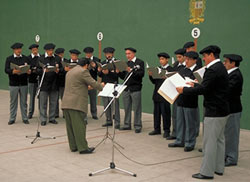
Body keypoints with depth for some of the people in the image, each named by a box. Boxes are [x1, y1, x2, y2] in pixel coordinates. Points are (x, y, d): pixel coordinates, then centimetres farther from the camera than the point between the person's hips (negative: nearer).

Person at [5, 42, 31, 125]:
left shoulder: (25, 58, 10)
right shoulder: (9, 59, 5)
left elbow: (29, 68, 5)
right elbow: (6, 70, -6)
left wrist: (29, 71, -19)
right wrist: (13, 71, -25)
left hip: (24, 83, 1)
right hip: (13, 84, -1)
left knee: (24, 102, 6)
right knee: (13, 102, 5)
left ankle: (25, 118, 14)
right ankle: (12, 119, 13)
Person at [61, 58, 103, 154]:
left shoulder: (69, 72, 21)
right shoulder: (83, 72, -6)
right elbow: (94, 84, -8)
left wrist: (86, 87, 35)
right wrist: (102, 86, 10)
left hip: (66, 103, 8)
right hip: (77, 104, -8)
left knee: (71, 126, 10)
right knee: (79, 126, -6)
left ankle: (73, 146, 15)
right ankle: (83, 148, -4)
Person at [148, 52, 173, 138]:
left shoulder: (170, 69, -6)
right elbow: (154, 81, 14)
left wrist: (165, 78, -29)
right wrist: (151, 75, -3)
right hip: (157, 94, 7)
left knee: (165, 113, -1)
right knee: (156, 112, 12)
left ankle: (166, 130, 9)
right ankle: (157, 129, 23)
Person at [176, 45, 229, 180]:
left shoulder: (212, 70, -19)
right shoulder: (221, 68, 13)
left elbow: (203, 89, -23)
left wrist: (184, 90, -13)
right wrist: (195, 85, 22)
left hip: (214, 112, -10)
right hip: (222, 111, 10)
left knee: (210, 142, -3)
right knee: (219, 140, 17)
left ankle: (207, 172, 4)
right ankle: (218, 168, 27)